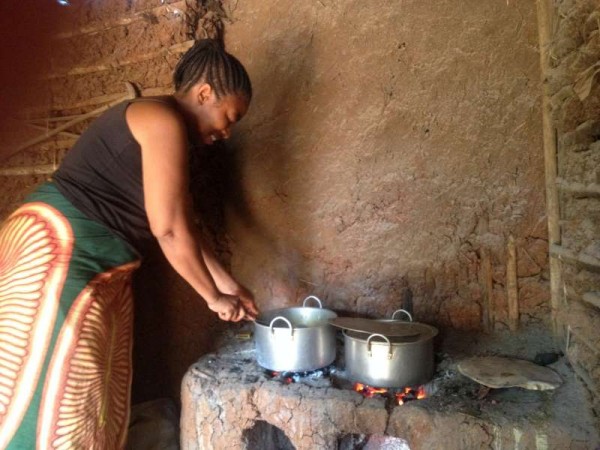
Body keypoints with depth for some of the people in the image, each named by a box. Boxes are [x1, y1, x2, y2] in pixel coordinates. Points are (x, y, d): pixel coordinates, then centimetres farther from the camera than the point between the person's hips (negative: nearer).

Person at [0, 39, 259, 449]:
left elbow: (181, 226, 15)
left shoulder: (166, 131, 15)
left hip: (97, 266, 10)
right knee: (54, 397, -2)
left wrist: (228, 284, 14)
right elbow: (169, 230, -20)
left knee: (95, 397, 14)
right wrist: (214, 297, -8)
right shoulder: (164, 121, -16)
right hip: (60, 250, -10)